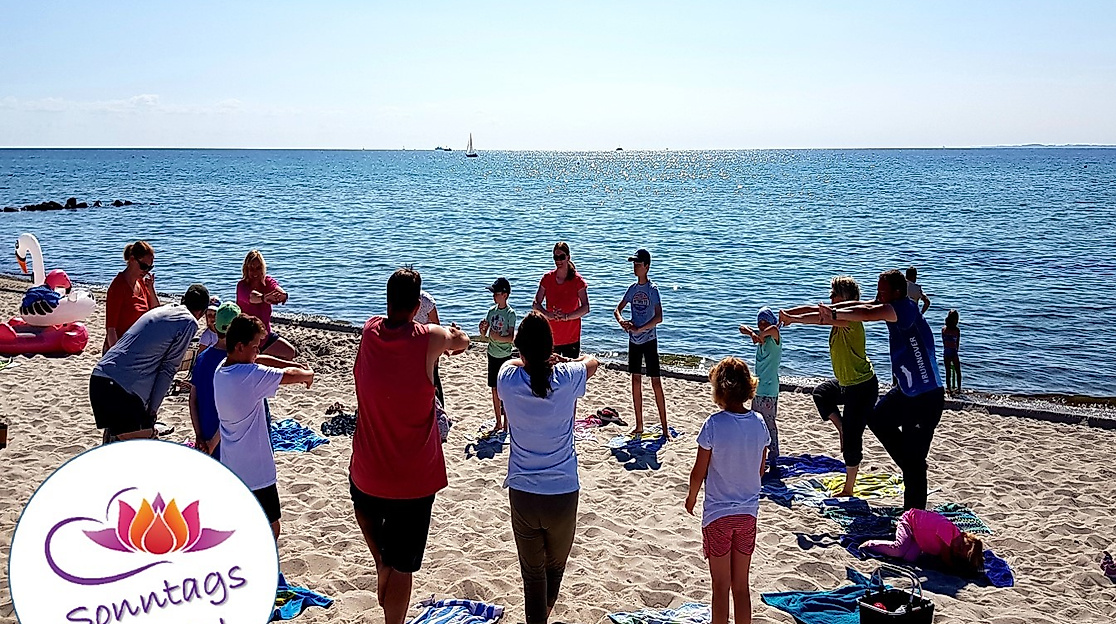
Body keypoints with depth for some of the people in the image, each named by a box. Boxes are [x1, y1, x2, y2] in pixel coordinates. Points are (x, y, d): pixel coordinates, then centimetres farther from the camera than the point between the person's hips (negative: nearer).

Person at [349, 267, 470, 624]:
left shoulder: (370, 331, -6)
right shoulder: (429, 339, -15)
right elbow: (462, 342, 7)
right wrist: (454, 338, 30)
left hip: (368, 473, 3)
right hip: (415, 480, -3)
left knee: (364, 505, 37)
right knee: (402, 566, 8)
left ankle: (380, 562, 23)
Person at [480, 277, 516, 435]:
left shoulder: (510, 314, -12)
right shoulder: (491, 311, 5)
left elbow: (511, 338, -16)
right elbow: (483, 334, 8)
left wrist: (498, 337, -29)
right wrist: (482, 328, -12)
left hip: (505, 356, -6)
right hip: (492, 355, 6)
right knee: (494, 390, 11)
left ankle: (506, 424, 10)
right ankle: (498, 423, 22)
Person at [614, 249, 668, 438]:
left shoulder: (652, 289, -12)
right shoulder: (632, 288, 6)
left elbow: (659, 317, -21)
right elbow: (617, 310, 9)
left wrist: (638, 329, -23)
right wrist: (621, 320, -13)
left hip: (649, 340, -6)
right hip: (634, 341, 6)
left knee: (656, 383, -5)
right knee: (636, 382, 10)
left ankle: (664, 427, 0)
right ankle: (639, 425, 19)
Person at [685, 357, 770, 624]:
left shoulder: (714, 424, -19)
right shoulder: (759, 423, -6)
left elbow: (699, 473, -11)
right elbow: (760, 470, 5)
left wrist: (691, 497, 7)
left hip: (718, 513, -4)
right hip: (748, 512, 4)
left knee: (721, 586, 8)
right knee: (741, 585, 16)